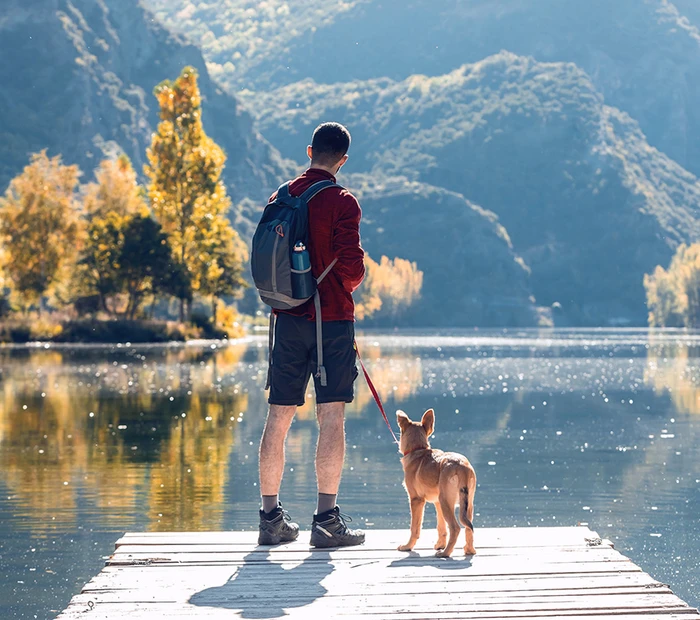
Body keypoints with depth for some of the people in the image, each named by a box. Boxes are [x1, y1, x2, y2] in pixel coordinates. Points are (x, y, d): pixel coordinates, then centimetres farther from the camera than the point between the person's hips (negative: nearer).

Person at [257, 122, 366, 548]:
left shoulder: (280, 199, 8)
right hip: (332, 319, -5)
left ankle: (272, 517, 13)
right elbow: (351, 265, -14)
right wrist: (349, 284, 7)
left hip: (288, 318, 5)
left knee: (279, 417, 9)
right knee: (332, 417, -2)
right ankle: (327, 520, -5)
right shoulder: (342, 202, -9)